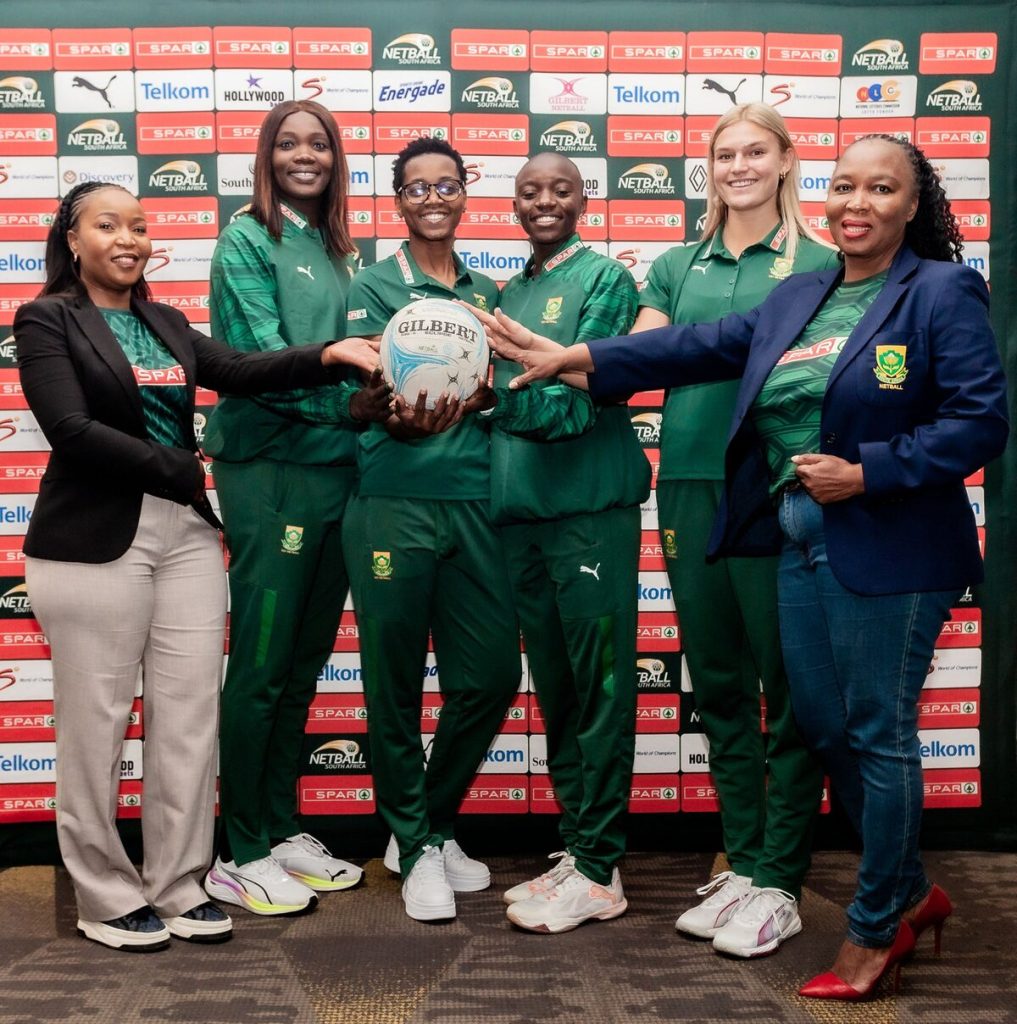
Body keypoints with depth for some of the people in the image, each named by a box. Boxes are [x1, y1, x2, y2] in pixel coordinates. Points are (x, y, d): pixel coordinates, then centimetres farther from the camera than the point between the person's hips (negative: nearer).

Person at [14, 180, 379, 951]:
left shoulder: (165, 322, 16)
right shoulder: (47, 320, -1)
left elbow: (238, 371, 1)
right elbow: (71, 431, -13)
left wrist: (330, 355, -13)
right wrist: (176, 470, -10)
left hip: (187, 532, 6)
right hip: (94, 542, -5)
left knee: (190, 716, 5)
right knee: (97, 723, 2)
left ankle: (180, 887, 17)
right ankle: (106, 897, 16)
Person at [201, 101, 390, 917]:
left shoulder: (335, 250, 16)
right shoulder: (248, 240, -4)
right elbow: (262, 357, -15)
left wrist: (379, 399, -2)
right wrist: (344, 399, -26)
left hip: (336, 467, 7)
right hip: (269, 469, -7)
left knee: (305, 663, 12)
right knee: (261, 665, -2)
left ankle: (283, 831, 24)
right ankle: (240, 856, 8)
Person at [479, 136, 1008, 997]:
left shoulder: (943, 294, -7)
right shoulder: (796, 299, 13)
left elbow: (981, 423, -12)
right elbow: (700, 346, 9)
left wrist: (867, 473, -19)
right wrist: (575, 357, 5)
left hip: (889, 555, -7)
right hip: (803, 544, 7)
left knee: (878, 733, 2)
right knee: (823, 726, 14)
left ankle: (877, 928, 21)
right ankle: (910, 890, 34)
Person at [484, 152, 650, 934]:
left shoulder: (605, 277, -2)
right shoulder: (509, 293, 18)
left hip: (590, 505, -7)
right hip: (520, 508, 7)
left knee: (600, 687, -2)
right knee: (554, 687, 12)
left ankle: (599, 870, 7)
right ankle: (576, 847, 23)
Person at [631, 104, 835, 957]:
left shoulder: (818, 263, 4)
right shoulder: (678, 268, 15)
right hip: (692, 488, 4)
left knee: (788, 688, 1)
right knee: (718, 686, 11)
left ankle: (779, 884, 12)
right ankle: (742, 864, 25)